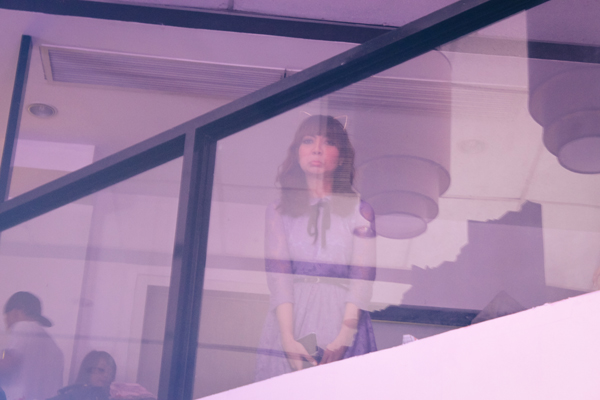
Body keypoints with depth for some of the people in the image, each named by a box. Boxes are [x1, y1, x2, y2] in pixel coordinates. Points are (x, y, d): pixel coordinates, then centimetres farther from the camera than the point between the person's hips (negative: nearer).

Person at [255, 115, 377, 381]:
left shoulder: (359, 212, 7)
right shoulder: (279, 211, 10)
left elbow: (362, 279, -3)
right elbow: (278, 278, -2)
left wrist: (342, 339, -16)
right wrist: (288, 340, -15)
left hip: (343, 321, -1)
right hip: (291, 319, 1)